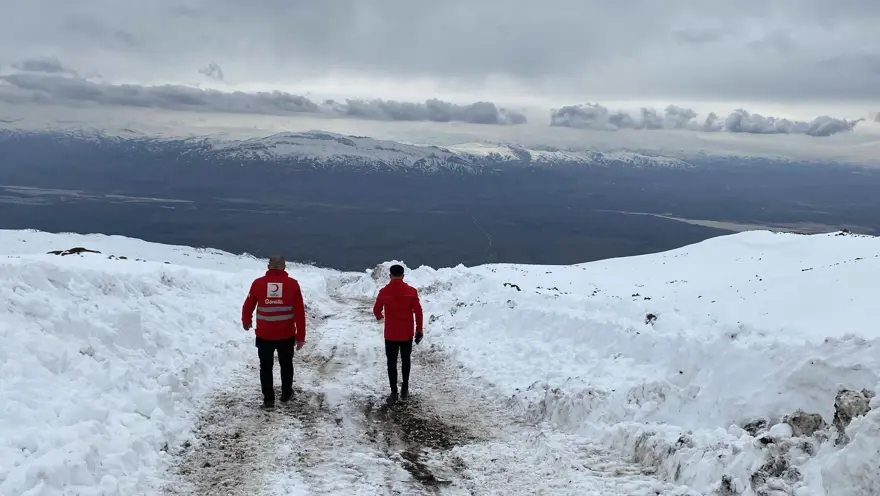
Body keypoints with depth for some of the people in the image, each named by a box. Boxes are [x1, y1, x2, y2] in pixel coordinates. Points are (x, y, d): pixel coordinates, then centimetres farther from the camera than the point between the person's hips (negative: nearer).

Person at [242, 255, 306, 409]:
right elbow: (300, 312, -5)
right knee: (286, 365, 21)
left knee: (266, 367, 13)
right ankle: (286, 394, 33)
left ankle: (268, 399, 15)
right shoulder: (292, 284, -5)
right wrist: (300, 336, 2)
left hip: (264, 335, -1)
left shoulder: (258, 283, -5)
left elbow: (248, 306, 5)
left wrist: (246, 322, 27)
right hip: (287, 335, 1)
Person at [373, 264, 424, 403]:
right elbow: (418, 312, -6)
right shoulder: (411, 291, -8)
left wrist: (379, 317, 28)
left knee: (391, 363, 8)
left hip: (390, 334, -1)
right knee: (405, 361, 17)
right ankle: (405, 390, 21)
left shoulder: (384, 292, -9)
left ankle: (394, 392, 7)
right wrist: (419, 329, 5)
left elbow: (376, 310, 4)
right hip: (407, 333, 1)